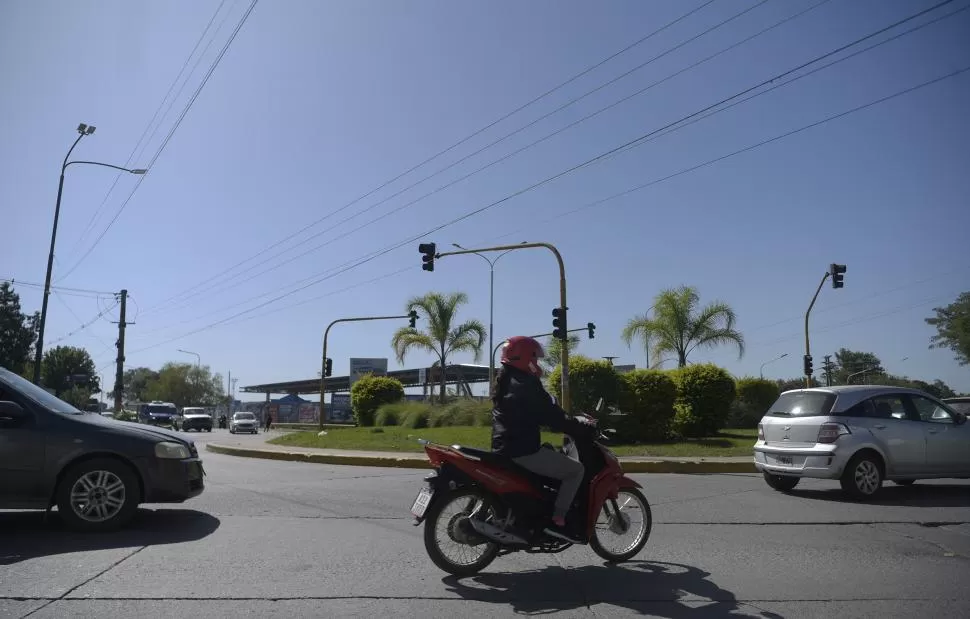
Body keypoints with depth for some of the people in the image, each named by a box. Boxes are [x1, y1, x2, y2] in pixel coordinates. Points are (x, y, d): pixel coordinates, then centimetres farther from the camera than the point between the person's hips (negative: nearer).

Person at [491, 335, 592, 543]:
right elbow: (550, 415, -17)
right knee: (576, 469, -3)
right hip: (523, 452, -10)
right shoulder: (526, 384, -14)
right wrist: (577, 425, -2)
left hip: (504, 449, 10)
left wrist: (569, 421, 21)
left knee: (557, 455, 30)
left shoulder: (503, 381, 16)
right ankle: (557, 521, -7)